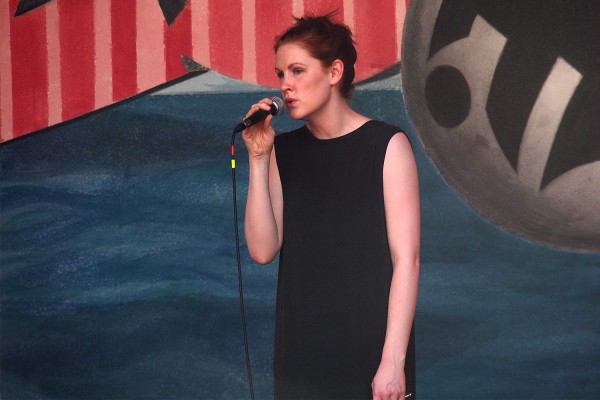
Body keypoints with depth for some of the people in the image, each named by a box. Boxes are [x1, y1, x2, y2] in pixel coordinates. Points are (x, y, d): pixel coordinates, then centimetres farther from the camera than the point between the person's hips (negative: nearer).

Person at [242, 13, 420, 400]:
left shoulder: (387, 146, -7)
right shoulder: (284, 150, 6)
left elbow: (405, 259, -11)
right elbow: (263, 250, -2)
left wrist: (393, 361, -16)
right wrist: (258, 160, -9)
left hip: (370, 354, -4)